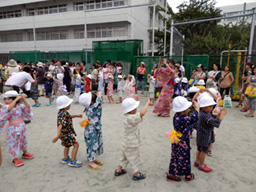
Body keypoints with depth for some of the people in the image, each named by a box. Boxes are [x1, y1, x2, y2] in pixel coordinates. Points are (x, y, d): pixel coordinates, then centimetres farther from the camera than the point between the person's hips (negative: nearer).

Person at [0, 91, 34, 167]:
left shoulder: (20, 106, -8)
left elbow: (28, 108, -18)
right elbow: (9, 109, -39)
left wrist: (24, 100, -27)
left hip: (22, 127, 5)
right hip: (12, 129, -5)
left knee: (23, 140, 21)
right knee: (13, 143, 6)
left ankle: (25, 153, 44)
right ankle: (15, 159, 22)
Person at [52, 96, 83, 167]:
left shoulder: (61, 112, 3)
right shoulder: (64, 114, -28)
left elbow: (68, 117, 24)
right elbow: (60, 125, -39)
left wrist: (76, 116, 21)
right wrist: (58, 136, -45)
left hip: (65, 133, 10)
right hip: (67, 133, -10)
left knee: (67, 145, 28)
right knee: (76, 144, -6)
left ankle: (65, 159, 44)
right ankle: (72, 161, 2)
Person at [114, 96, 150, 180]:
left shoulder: (127, 116, -3)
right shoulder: (131, 118, -31)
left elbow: (131, 107, 19)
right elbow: (142, 113, -44)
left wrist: (135, 100, 15)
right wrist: (147, 103, -32)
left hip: (126, 144, 9)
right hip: (131, 145, -9)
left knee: (125, 158, 28)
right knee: (134, 159, 13)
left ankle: (119, 170, 43)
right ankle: (136, 174, 32)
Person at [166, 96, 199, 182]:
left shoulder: (177, 116, -6)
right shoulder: (182, 120, -33)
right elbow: (194, 118, -35)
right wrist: (197, 108, -21)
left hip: (176, 142, 8)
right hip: (182, 143, -8)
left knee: (175, 158, 20)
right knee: (184, 158, 13)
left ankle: (171, 174, 33)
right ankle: (188, 176, 36)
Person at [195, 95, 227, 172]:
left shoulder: (206, 113, 0)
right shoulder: (205, 116, -33)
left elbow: (214, 118, 3)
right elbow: (217, 122, -35)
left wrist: (220, 113, -12)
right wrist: (222, 114, -21)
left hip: (201, 137, 10)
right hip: (204, 138, -10)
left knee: (200, 149, 24)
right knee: (204, 151, 10)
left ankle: (197, 162, 42)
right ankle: (201, 165, 28)